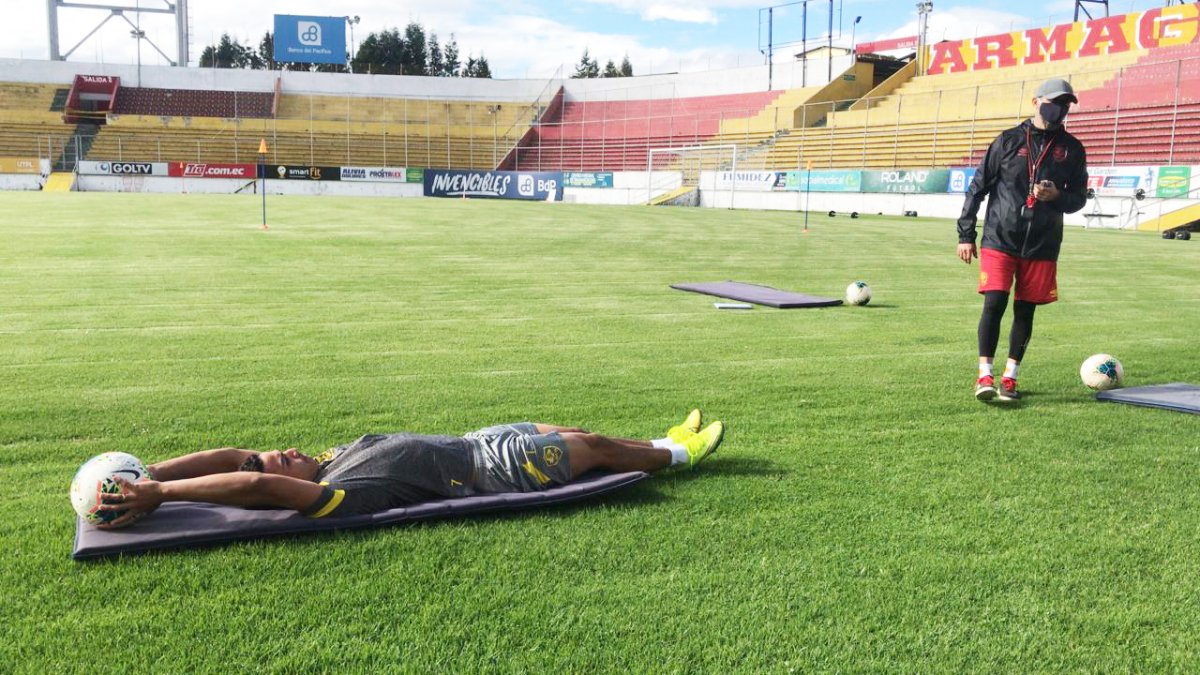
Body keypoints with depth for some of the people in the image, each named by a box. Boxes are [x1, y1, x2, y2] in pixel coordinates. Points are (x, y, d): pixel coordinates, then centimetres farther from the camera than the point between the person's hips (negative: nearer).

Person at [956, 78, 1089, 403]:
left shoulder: (1072, 149, 8)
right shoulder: (1009, 140, 1)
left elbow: (1078, 198, 13)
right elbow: (978, 187, 3)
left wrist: (1057, 196, -12)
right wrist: (965, 235, -1)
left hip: (1042, 245, 3)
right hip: (1000, 239, -2)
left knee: (1025, 310, 6)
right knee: (994, 303, -12)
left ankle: (1009, 377, 17)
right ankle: (985, 375, -5)